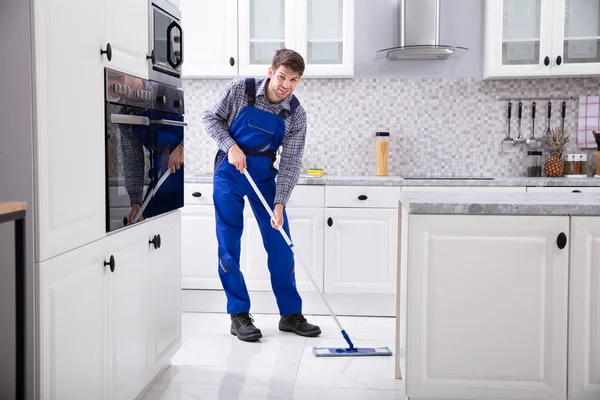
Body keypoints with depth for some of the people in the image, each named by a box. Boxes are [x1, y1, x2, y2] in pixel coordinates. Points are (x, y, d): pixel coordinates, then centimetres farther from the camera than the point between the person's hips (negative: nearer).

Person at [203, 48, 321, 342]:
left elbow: (290, 163, -11)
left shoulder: (296, 115, -11)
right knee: (229, 246, -2)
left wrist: (279, 204, -20)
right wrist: (230, 145, -19)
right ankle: (239, 316, 8)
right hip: (229, 174, -2)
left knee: (280, 246, 2)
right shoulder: (239, 90, -14)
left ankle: (291, 315, 14)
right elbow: (211, 118, -2)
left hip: (264, 177, 2)